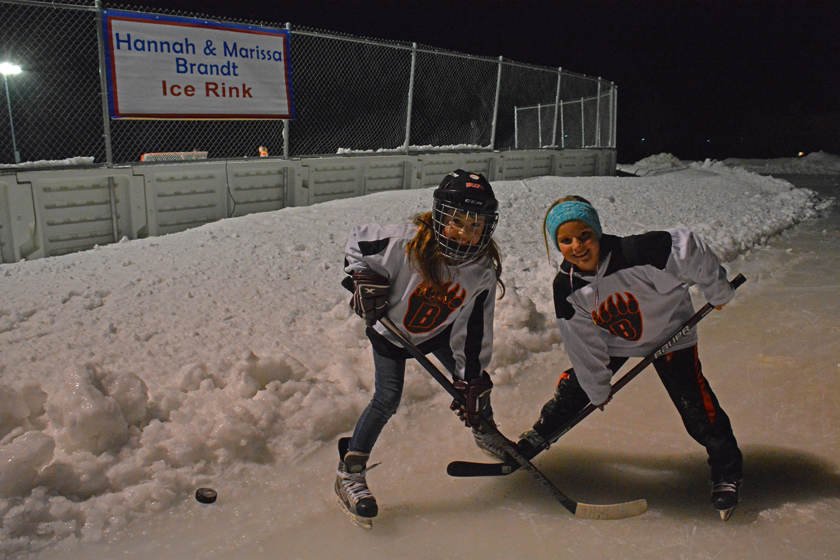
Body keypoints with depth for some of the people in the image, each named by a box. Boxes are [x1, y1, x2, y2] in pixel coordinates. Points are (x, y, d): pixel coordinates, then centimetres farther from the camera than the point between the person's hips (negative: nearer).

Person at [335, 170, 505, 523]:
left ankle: (485, 434, 42)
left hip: (438, 331, 4)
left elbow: (473, 331, -16)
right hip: (390, 330, -4)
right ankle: (348, 473, 1)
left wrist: (473, 380, -17)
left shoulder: (483, 272, -22)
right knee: (388, 399, -12)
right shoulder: (405, 243, -34)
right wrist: (362, 278, -29)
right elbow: (357, 241, -16)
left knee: (472, 375, 8)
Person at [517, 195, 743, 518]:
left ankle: (727, 468, 16)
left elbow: (690, 250, -27)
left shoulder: (637, 254, -37)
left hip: (669, 331, -3)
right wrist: (597, 388, -2)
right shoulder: (567, 288, -20)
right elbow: (583, 341, -11)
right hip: (614, 340, 4)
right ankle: (540, 435, 31)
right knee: (575, 385, 5)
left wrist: (717, 292, -13)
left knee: (695, 406, -8)